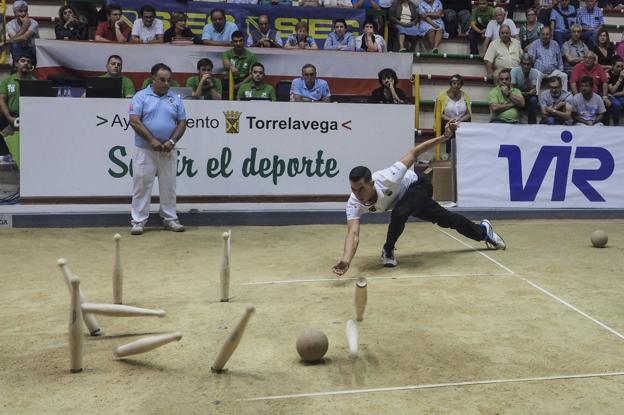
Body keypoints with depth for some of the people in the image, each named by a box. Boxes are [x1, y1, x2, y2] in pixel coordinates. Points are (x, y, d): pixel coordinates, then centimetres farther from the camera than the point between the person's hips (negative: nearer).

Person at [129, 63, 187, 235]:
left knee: (168, 185, 9)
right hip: (145, 150, -3)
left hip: (168, 151, 3)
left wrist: (172, 141, -8)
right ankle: (138, 221, 6)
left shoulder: (175, 99, 9)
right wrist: (152, 140, -15)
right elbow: (134, 121, -10)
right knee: (142, 185, 0)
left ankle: (170, 219, 18)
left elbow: (182, 122, 7)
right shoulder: (141, 96, -2)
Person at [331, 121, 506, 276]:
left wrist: (444, 137, -37)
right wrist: (346, 260, -67)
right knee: (445, 219, 18)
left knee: (399, 213, -34)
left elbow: (413, 153, -33)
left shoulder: (387, 179, -44)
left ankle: (388, 250, -5)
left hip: (417, 187, -4)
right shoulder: (354, 204, -35)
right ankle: (483, 230, 43)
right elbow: (353, 233, -48)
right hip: (404, 199, 5)